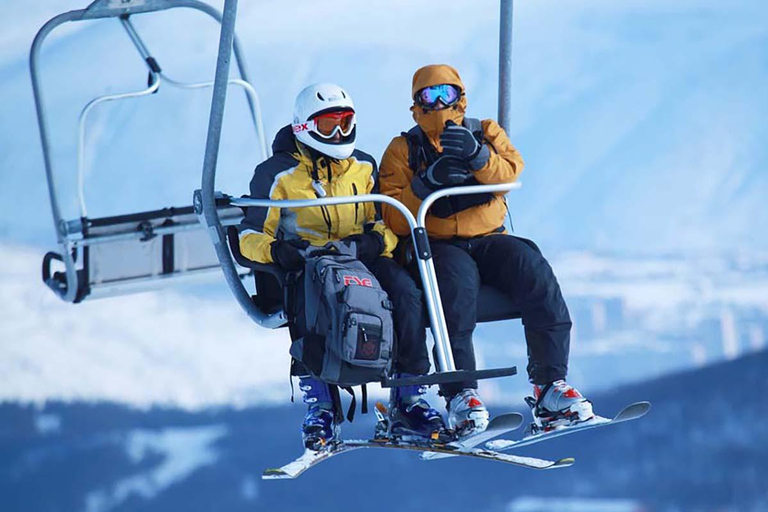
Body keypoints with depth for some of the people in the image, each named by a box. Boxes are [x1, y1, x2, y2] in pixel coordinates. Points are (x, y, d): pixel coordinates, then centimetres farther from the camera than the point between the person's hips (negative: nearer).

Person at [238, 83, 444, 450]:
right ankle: (319, 404, -38)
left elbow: (388, 224, 16)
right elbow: (251, 236, 5)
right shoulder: (278, 173, 8)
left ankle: (408, 398, -22)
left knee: (405, 289, -28)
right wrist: (276, 250, -19)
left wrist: (376, 241, -9)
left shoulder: (364, 167, 19)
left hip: (362, 259, 3)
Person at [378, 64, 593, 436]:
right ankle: (460, 395, -39)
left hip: (488, 238, 2)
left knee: (533, 270, -28)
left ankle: (550, 384, -28)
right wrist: (426, 182, -18)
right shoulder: (403, 150, 10)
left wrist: (477, 155, -27)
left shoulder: (485, 133, 15)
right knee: (458, 282, -36)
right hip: (436, 245, -2)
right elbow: (394, 220, -2)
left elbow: (509, 174, -7)